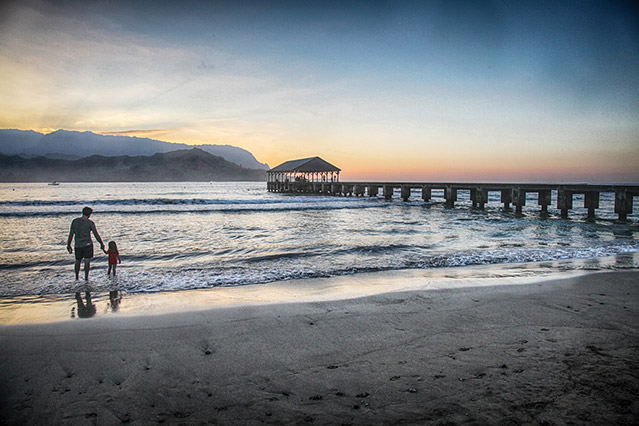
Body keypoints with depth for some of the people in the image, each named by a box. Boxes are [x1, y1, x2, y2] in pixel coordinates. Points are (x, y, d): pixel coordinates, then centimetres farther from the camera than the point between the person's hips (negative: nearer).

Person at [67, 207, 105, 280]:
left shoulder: (75, 221, -1)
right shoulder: (90, 223, -11)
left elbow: (71, 234, 2)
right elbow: (96, 235, -8)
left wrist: (69, 245, 11)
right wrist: (102, 244, 4)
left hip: (78, 245, 4)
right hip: (88, 245, -4)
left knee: (78, 261, 19)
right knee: (87, 261, 3)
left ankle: (76, 277, 31)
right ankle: (86, 277, 1)